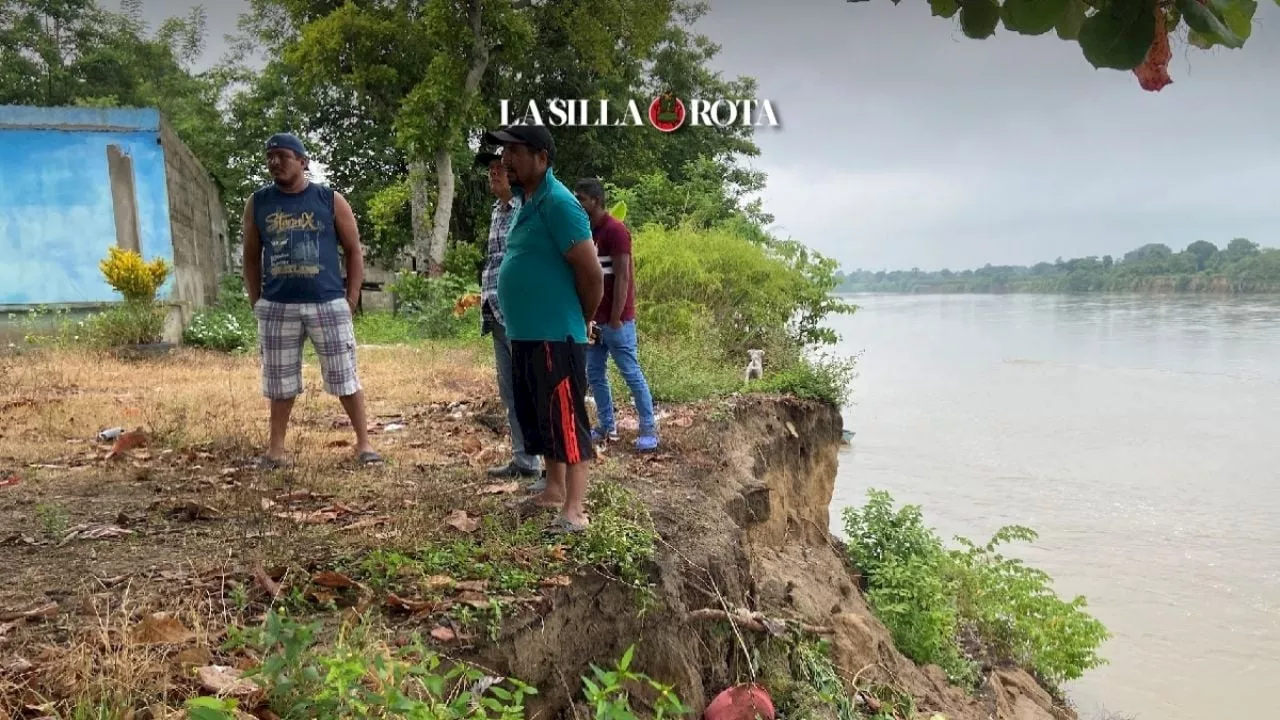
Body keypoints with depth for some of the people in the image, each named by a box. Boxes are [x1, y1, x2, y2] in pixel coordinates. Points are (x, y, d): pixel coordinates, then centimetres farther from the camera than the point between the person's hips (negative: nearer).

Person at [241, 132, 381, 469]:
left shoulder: (331, 200, 2)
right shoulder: (257, 204, 8)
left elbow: (354, 252, 5)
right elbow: (251, 257, 14)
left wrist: (351, 300, -1)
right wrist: (256, 302, 7)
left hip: (328, 304, -2)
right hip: (277, 307, 2)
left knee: (344, 377, 1)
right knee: (280, 381, 9)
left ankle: (363, 443, 12)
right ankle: (276, 449, 20)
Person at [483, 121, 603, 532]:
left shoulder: (558, 203, -16)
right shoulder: (527, 202, 14)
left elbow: (592, 274, -18)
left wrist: (578, 323, -5)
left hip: (556, 338, -10)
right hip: (526, 336, 10)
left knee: (566, 421, -4)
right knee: (538, 418, 18)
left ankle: (575, 511, 2)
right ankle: (554, 491, 32)